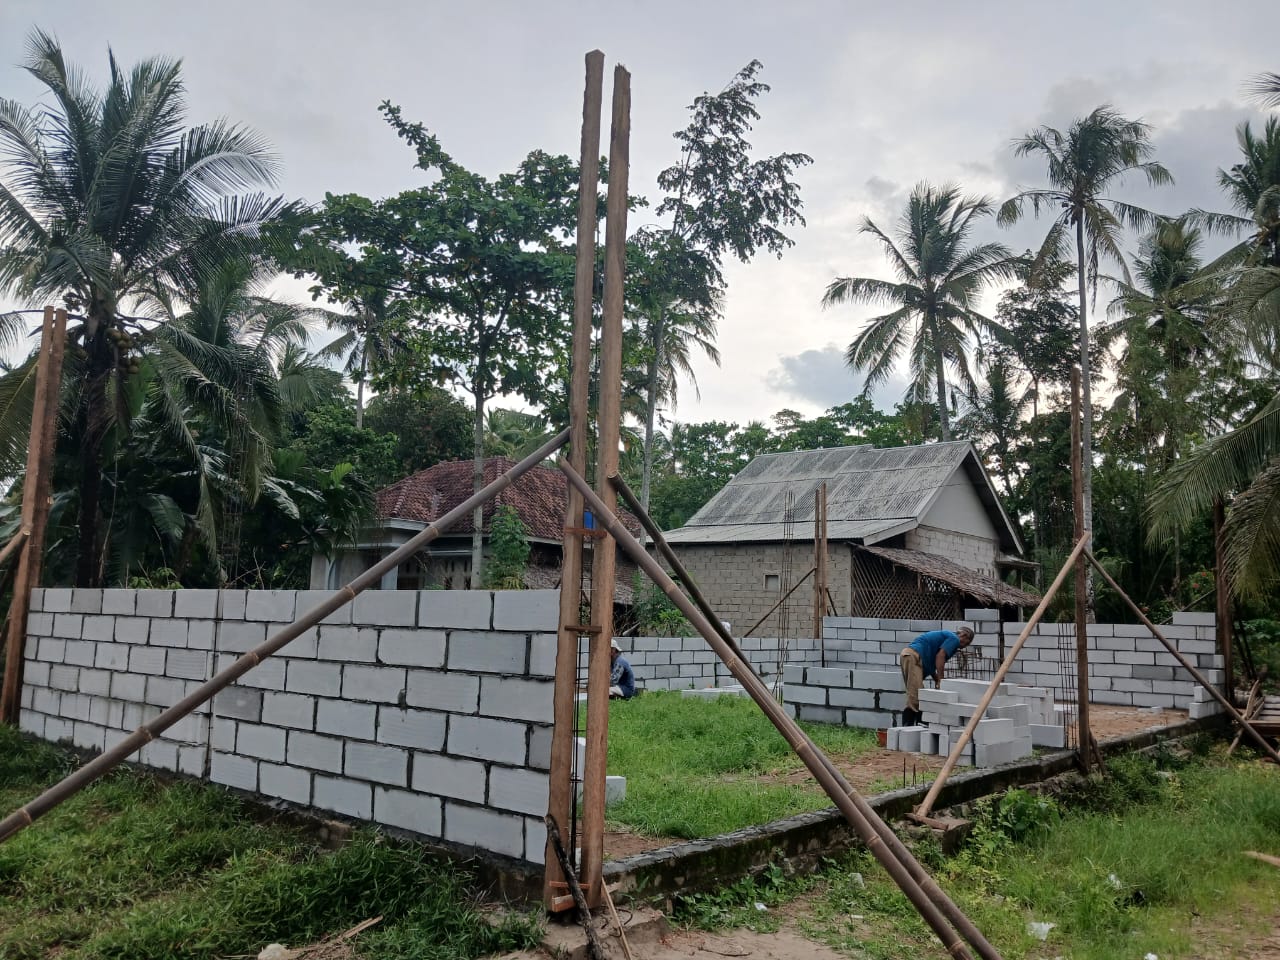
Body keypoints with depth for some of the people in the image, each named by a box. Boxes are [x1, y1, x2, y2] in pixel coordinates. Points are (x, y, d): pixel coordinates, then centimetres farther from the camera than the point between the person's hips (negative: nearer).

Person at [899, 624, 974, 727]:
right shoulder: (954, 639, 3)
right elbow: (940, 655, -11)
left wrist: (937, 680, 18)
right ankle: (907, 726, -20)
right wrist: (940, 680, -8)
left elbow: (930, 661, 26)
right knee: (914, 699, -15)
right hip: (913, 656, -10)